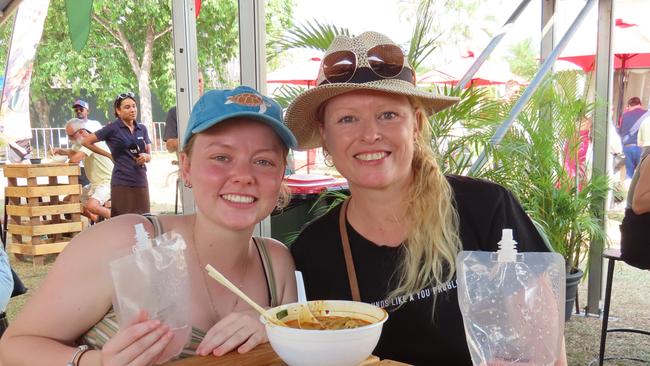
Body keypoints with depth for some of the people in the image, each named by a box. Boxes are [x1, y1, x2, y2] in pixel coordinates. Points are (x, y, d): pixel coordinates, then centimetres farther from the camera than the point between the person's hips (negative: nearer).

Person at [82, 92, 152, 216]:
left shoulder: (142, 128, 11)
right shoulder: (112, 128, -2)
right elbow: (86, 141, 2)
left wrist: (145, 157, -8)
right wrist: (109, 155, 4)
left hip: (141, 181, 4)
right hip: (122, 183, -4)